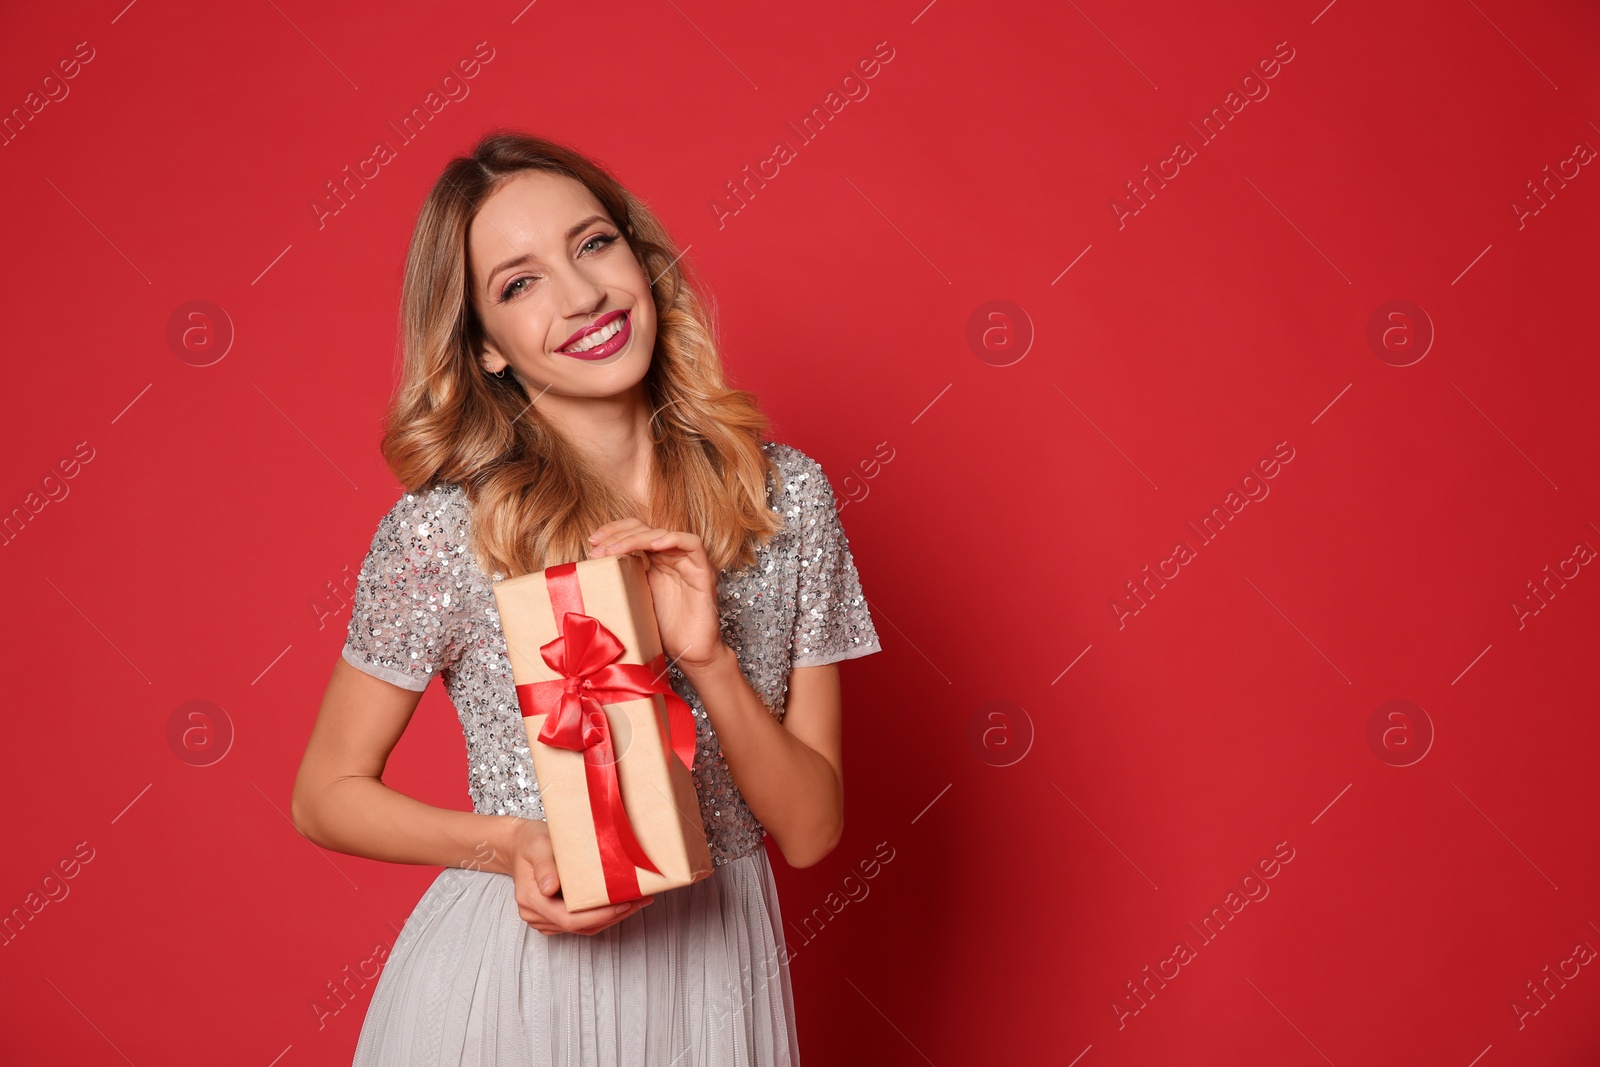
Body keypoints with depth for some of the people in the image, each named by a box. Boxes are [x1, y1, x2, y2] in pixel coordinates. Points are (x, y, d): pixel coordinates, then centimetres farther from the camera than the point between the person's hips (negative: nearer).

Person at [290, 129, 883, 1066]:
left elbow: (811, 831, -6)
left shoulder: (787, 495, -7)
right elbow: (328, 796, -3)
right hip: (512, 970, -2)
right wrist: (514, 843, -19)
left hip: (718, 974, 3)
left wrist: (708, 659, -22)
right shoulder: (443, 530, -14)